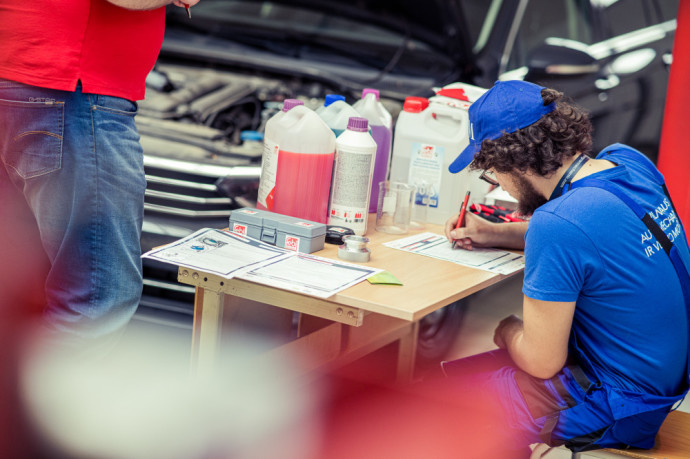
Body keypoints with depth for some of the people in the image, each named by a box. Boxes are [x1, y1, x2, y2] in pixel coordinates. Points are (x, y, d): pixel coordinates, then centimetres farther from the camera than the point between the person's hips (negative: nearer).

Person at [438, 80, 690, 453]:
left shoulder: (558, 223, -29)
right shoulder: (628, 161, -3)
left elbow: (542, 362, -21)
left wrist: (507, 330, 1)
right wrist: (491, 233, 13)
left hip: (608, 412, -9)